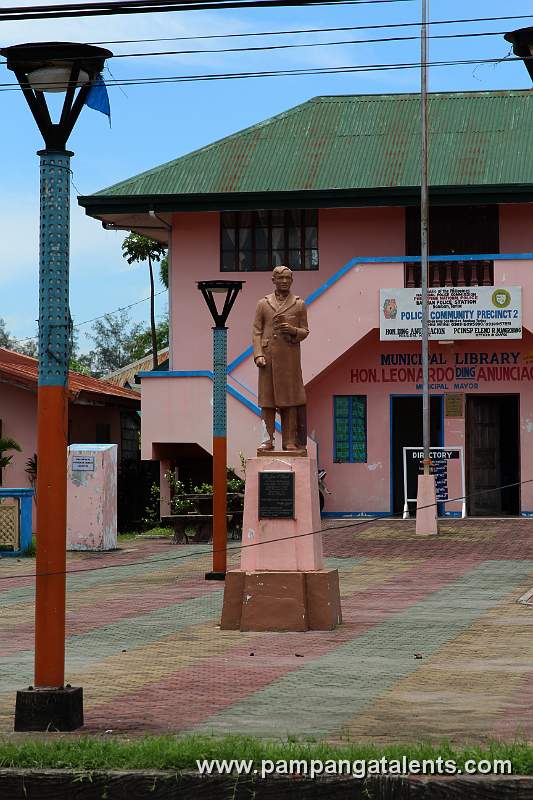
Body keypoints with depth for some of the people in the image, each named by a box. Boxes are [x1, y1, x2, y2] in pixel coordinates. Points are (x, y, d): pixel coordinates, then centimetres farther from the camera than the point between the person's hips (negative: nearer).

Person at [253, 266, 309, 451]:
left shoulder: (299, 304, 9)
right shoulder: (263, 304, 8)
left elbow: (305, 331, 10)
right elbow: (257, 332, 5)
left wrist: (293, 330, -12)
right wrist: (258, 355, -7)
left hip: (290, 357, 0)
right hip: (268, 357, 0)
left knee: (290, 398, -1)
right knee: (267, 399, 0)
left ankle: (290, 441, 2)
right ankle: (269, 439, 5)